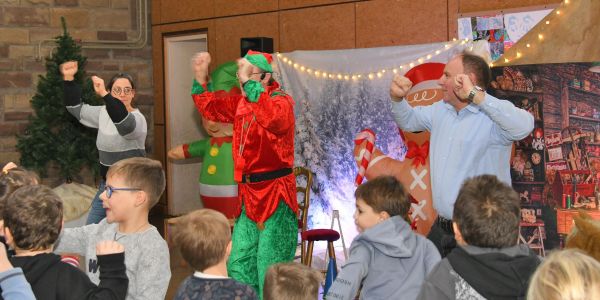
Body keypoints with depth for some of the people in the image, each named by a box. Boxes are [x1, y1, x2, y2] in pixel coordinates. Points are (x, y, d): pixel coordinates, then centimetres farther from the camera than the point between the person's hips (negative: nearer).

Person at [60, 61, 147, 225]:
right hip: (105, 184, 7)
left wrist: (103, 94, -48)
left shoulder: (138, 119, -16)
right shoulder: (103, 113, 7)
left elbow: (125, 124, -40)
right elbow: (76, 108, 16)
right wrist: (69, 79, 3)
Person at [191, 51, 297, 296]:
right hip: (249, 194, 8)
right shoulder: (241, 102, 11)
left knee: (269, 266, -6)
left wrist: (248, 82, -32)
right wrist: (200, 77, 6)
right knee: (238, 264, 12)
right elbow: (210, 107, 21)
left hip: (275, 194, -8)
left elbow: (273, 117, -34)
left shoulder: (282, 101, -11)